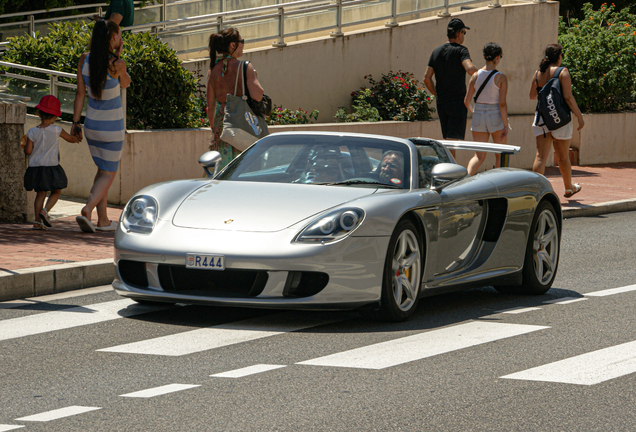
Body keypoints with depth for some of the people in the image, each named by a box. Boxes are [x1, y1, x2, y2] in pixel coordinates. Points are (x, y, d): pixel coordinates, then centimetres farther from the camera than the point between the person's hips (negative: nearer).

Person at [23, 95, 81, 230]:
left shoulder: (32, 132, -5)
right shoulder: (56, 130, -6)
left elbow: (28, 151, -7)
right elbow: (70, 138, 12)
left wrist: (25, 145, 15)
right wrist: (77, 139, 34)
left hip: (35, 167, 2)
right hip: (51, 167, -2)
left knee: (40, 193, 10)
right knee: (56, 192, 12)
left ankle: (37, 221, 4)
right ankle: (45, 210, -10)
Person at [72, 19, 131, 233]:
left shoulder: (84, 60, -6)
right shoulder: (116, 64, -20)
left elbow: (80, 93, -1)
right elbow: (125, 83, 1)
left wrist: (76, 122, 6)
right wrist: (119, 55, -2)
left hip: (92, 125, 5)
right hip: (112, 127, -5)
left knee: (103, 170, 21)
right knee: (108, 174, 5)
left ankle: (103, 220, 19)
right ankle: (87, 211, -16)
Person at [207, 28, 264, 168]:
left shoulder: (212, 71, 7)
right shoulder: (245, 67, -7)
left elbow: (210, 106, 10)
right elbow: (257, 96, -16)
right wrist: (254, 77, 1)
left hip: (221, 124, 4)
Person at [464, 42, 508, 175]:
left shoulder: (476, 76, 0)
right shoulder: (501, 77, -11)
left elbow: (466, 101, 2)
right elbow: (502, 103, -15)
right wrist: (505, 126, -10)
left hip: (478, 115, 3)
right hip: (495, 117, -3)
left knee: (479, 156, 7)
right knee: (500, 156, 14)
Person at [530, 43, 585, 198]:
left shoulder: (538, 73, 4)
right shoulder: (562, 72, -10)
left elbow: (532, 95, 15)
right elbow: (568, 97, -16)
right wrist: (580, 116, -9)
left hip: (542, 116, 3)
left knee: (541, 156, -1)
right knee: (563, 157, 13)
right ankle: (569, 188, 31)